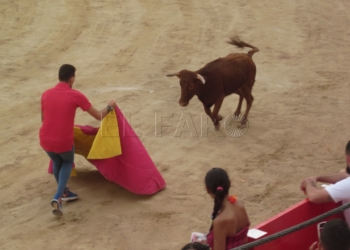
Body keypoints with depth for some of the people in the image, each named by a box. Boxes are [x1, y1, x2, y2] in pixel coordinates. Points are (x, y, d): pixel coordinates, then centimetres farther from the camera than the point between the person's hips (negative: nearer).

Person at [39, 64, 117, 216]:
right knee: (67, 162, 28)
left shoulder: (46, 94, 3)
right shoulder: (76, 96, -8)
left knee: (56, 161, 34)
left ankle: (64, 192, 46)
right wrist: (110, 107, 19)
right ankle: (58, 197, 9)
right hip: (64, 142, -3)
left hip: (45, 140, 3)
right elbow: (99, 116, -1)